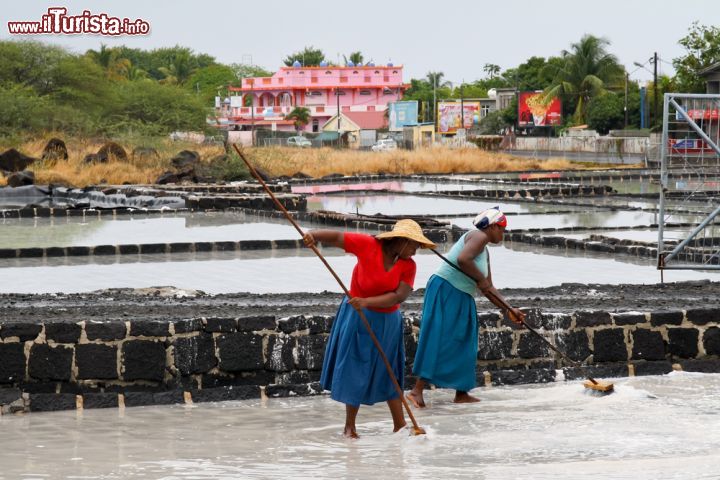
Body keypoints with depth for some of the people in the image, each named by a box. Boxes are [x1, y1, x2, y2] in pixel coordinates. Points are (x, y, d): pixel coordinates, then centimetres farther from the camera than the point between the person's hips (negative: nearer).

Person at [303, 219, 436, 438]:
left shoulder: (408, 266, -6)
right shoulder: (368, 245, -13)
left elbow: (399, 296, -17)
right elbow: (336, 237, -15)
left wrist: (368, 302, -30)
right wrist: (313, 235, -35)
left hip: (387, 322, 3)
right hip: (357, 319, -3)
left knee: (388, 372, 10)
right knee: (355, 371, 2)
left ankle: (400, 425, 19)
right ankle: (349, 426, 12)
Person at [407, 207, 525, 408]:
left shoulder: (485, 252, 18)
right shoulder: (479, 237, -11)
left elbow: (488, 289, 21)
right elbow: (462, 259, -29)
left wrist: (508, 310, 19)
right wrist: (480, 278, -16)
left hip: (462, 300, 10)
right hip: (445, 292, -10)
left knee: (463, 345, 12)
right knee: (438, 341, -13)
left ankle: (461, 393, 17)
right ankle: (417, 390, -16)